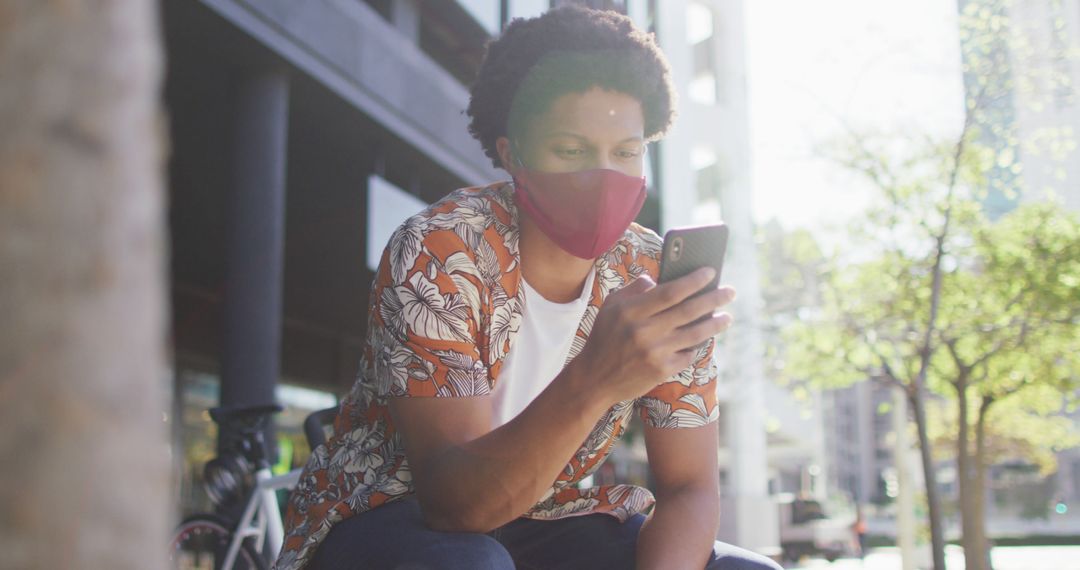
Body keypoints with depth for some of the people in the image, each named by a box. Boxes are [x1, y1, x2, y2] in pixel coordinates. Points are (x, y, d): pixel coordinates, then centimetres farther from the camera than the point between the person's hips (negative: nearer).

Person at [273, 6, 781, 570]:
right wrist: (592, 382, -46)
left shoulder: (659, 280, -8)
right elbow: (452, 501, -30)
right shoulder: (435, 255, -22)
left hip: (542, 523, 5)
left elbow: (688, 489, -6)